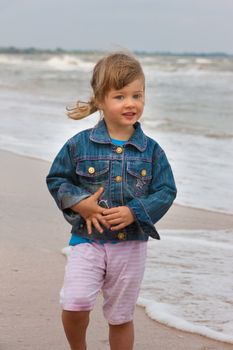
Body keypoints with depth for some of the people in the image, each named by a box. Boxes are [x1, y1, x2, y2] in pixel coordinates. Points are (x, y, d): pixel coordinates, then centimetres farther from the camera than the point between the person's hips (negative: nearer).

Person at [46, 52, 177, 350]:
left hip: (131, 244, 1)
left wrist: (134, 212, -16)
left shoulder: (151, 151, -2)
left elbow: (166, 191, -1)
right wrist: (80, 204, -13)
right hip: (88, 240, -1)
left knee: (121, 317, 12)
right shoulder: (80, 144, -5)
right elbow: (56, 179, 3)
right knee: (74, 304, -16)